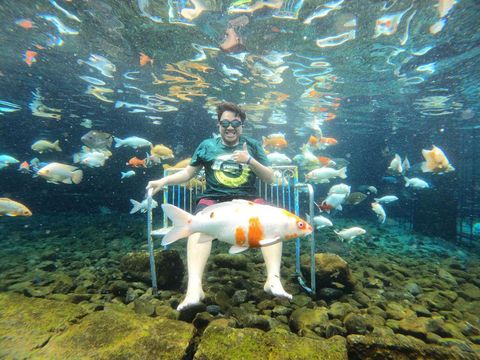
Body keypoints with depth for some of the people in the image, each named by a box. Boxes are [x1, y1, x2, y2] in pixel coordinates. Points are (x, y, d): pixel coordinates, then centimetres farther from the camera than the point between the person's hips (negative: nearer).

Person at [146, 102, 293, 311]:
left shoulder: (252, 145, 15)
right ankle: (194, 287, -37)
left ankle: (273, 279, -31)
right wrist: (163, 181, -1)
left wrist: (250, 160, -7)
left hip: (247, 198, 1)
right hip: (214, 198, 0)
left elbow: (270, 179, 9)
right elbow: (188, 173, 16)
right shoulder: (207, 146, 14)